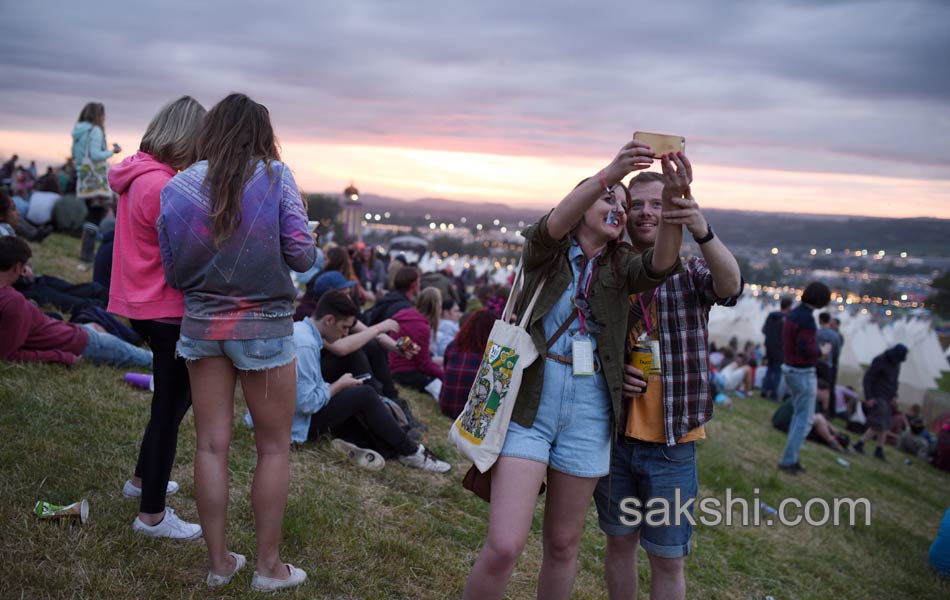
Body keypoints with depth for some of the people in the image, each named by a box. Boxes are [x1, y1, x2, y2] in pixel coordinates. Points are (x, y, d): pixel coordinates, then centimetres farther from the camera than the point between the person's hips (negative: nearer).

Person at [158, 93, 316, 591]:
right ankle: (268, 566, 17)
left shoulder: (177, 187, 0)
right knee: (274, 448, 9)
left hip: (201, 323, 3)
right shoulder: (274, 177, -9)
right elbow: (302, 254, -10)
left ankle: (219, 562, 21)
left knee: (211, 446, 10)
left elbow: (171, 272, 4)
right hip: (264, 325, -3)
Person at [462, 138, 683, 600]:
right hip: (530, 400, -3)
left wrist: (672, 202, -31)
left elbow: (660, 266, -12)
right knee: (504, 546, -12)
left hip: (589, 409, 3)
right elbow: (552, 226, -19)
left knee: (563, 544, 13)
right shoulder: (545, 251, 6)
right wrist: (607, 175, -34)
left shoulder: (621, 267, 11)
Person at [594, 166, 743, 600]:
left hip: (672, 445, -2)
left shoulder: (691, 271, -3)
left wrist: (703, 232, -44)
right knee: (619, 543, 16)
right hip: (615, 435, 2)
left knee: (667, 558, 7)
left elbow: (730, 285, -26)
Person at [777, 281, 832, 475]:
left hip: (791, 369, 10)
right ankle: (788, 460, 3)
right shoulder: (807, 319, -23)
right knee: (805, 420, 1)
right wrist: (822, 351, -8)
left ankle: (791, 458, 22)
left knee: (799, 415, 19)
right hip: (804, 374, -9)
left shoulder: (793, 314, 7)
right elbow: (806, 350, -28)